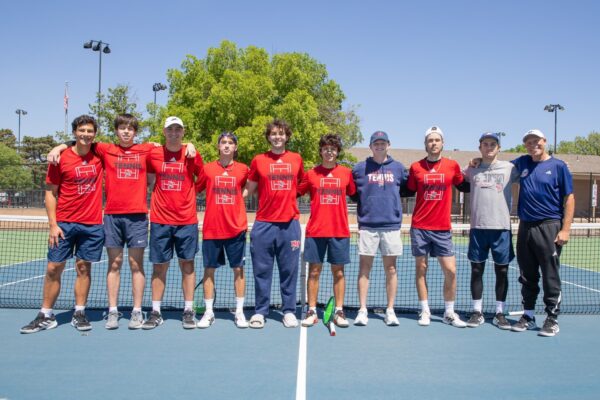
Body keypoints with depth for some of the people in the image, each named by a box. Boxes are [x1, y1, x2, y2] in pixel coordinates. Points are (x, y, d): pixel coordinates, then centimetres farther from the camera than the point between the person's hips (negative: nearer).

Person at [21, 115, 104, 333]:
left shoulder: (99, 156, 1)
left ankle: (79, 314, 16)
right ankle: (46, 316, 14)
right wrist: (53, 224, -7)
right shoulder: (60, 159, -3)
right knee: (53, 268, 2)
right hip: (64, 223, -1)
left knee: (84, 267, 6)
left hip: (92, 224, 1)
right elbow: (50, 193, 0)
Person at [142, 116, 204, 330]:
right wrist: (160, 196, 6)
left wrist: (189, 194, 4)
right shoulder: (153, 154, 4)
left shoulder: (192, 155, 2)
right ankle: (155, 312, 15)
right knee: (159, 266, 6)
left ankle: (188, 311, 12)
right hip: (160, 220, 1)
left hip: (187, 221, -1)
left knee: (187, 264, 4)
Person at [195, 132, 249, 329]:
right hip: (211, 227, 0)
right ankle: (209, 312, 17)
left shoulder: (243, 169, 3)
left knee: (238, 269, 4)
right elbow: (195, 189, 10)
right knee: (209, 269, 5)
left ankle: (239, 312, 15)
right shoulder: (208, 168, 2)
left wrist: (235, 199, 6)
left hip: (236, 227, 0)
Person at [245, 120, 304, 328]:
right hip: (263, 223, -1)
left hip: (289, 223, 1)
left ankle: (289, 311, 17)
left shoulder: (296, 159, 8)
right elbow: (249, 190, 12)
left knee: (289, 270, 6)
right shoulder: (258, 160, 4)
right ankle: (260, 311, 15)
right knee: (262, 270, 4)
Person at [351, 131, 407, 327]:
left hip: (391, 225, 1)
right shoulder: (359, 168, 5)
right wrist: (363, 202, 1)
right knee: (364, 268, 2)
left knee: (390, 268, 5)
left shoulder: (398, 168, 8)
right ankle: (362, 310, 8)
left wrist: (394, 196, 3)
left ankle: (390, 310, 14)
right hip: (367, 225, -1)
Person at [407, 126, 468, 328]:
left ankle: (449, 313, 15)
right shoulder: (415, 167, 2)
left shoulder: (452, 166, 3)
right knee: (421, 268, 5)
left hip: (442, 228, 0)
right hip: (419, 227, 0)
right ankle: (425, 311, 17)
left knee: (450, 270, -1)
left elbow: (463, 186, 16)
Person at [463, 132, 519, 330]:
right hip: (478, 227, 1)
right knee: (476, 270, 5)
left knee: (502, 271, 5)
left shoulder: (509, 168, 5)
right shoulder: (472, 169, 9)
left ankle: (499, 313, 16)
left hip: (501, 227, -1)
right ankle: (477, 312, 15)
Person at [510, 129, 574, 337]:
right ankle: (528, 316, 21)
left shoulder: (558, 166, 0)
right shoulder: (522, 163, 11)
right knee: (527, 277, 11)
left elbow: (569, 199, -2)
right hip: (525, 227, 4)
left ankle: (552, 319, 9)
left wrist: (565, 229, -10)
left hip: (549, 227, -4)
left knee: (550, 277, -1)